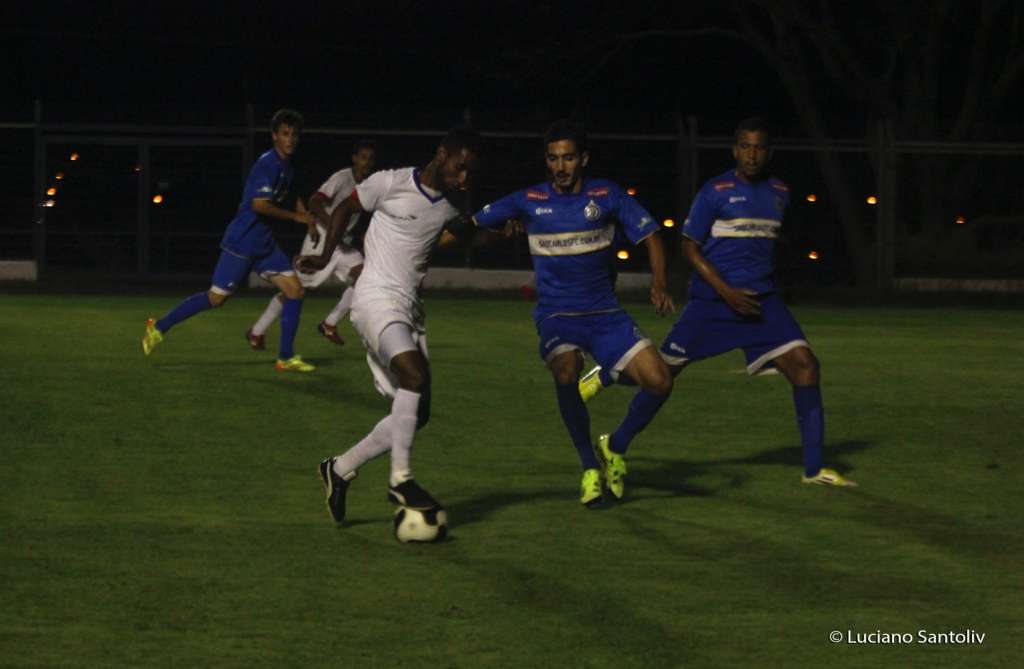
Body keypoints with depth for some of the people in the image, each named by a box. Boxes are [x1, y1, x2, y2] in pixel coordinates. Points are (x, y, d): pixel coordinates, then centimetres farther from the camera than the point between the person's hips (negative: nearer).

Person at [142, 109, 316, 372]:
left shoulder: (287, 167, 11)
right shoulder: (268, 164, -18)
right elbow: (259, 204, -28)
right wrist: (295, 216, -19)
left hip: (264, 245, 9)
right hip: (241, 243, -9)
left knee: (295, 290, -1)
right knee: (216, 297, -3)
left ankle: (286, 358, 3)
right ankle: (159, 327, 12)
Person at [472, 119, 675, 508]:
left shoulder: (606, 196, 0)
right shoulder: (529, 201, -1)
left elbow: (650, 236, 5)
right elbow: (471, 225, 4)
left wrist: (658, 285, -10)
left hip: (605, 313, 2)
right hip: (557, 315, -2)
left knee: (659, 382, -14)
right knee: (566, 372, -33)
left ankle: (615, 447, 15)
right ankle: (589, 467, -12)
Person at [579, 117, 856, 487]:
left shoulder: (779, 193, 9)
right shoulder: (716, 192, -9)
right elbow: (690, 247, -8)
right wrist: (727, 292, -16)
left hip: (761, 300, 4)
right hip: (712, 300, -4)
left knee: (804, 365, -13)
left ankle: (814, 468, -9)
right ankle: (604, 377, 39)